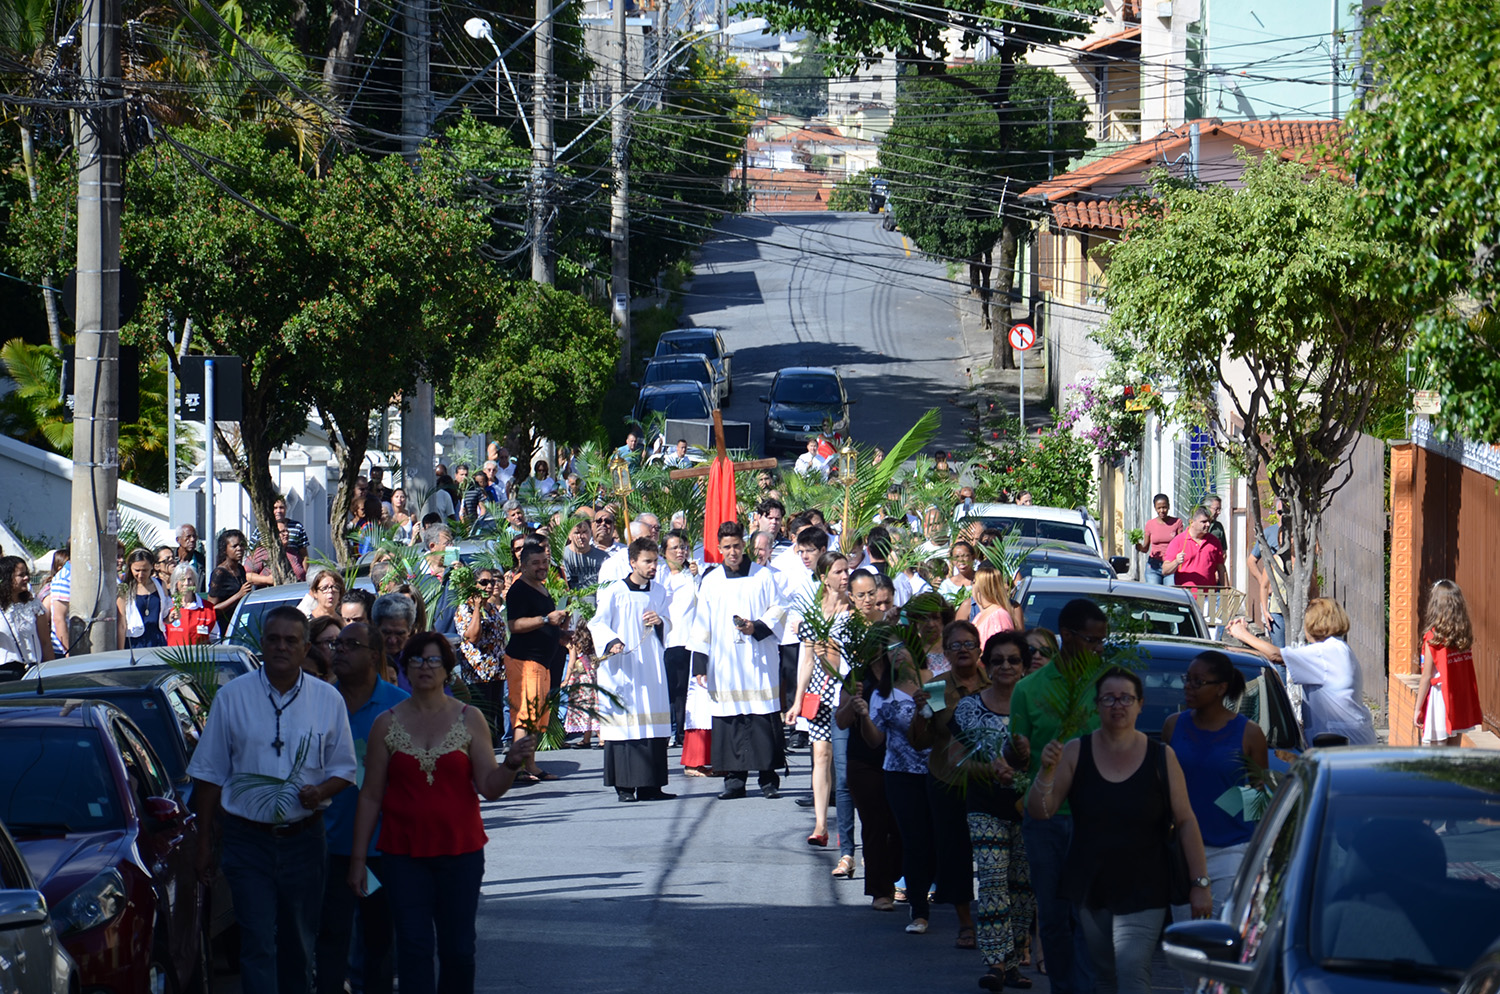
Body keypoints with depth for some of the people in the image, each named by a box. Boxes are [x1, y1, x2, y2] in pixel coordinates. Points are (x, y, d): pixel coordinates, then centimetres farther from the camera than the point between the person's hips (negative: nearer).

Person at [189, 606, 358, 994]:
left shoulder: (328, 700, 4)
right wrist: (204, 842, 2)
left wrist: (322, 790, -12)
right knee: (258, 945, -10)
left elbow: (344, 768, 12)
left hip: (304, 840, 2)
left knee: (299, 945, 10)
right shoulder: (232, 697, 1)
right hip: (249, 840, -2)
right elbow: (209, 774, 4)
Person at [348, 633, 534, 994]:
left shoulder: (469, 720, 3)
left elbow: (490, 787, -2)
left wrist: (511, 765, -23)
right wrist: (358, 858, 3)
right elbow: (370, 796, 6)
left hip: (460, 851, 0)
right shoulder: (387, 724, 4)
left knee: (458, 948, 3)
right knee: (414, 948, -5)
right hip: (404, 853, 0)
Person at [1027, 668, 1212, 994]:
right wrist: (1047, 771, -19)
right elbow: (1040, 811, 0)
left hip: (1143, 891, -3)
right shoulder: (1076, 753, 2)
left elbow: (1185, 822, 0)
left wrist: (1200, 883, -3)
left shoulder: (1161, 758, -1)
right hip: (1088, 889, 3)